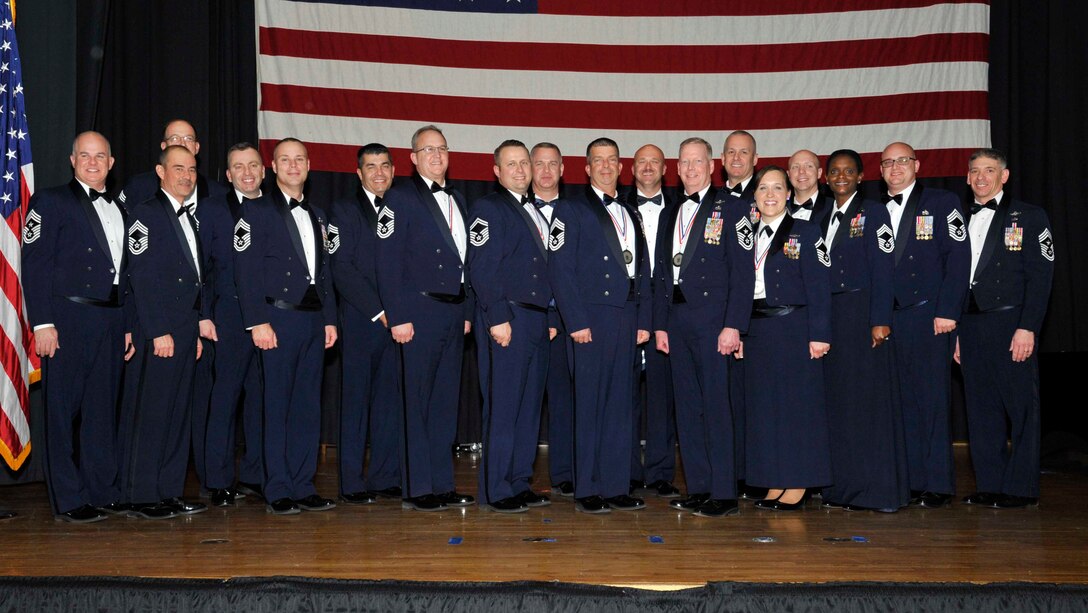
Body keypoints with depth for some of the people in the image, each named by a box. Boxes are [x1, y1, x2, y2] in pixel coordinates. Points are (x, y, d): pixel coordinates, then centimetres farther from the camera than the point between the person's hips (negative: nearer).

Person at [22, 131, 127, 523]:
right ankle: (69, 501, 6)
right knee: (64, 411, 0)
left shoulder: (118, 209, 18)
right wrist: (42, 323, -13)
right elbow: (35, 265, -6)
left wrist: (128, 325, 12)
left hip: (111, 321, 6)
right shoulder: (51, 201, 1)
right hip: (68, 319, -5)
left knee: (103, 409, 10)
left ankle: (103, 491, 19)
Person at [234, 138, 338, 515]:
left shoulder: (316, 215, 18)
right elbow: (246, 270, -9)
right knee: (277, 406, -2)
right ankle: (278, 492, 5)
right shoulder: (258, 212, -1)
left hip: (313, 320, 6)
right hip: (278, 318, -6)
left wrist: (329, 318, 12)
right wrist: (258, 322, -16)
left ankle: (303, 487, 15)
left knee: (308, 406, 8)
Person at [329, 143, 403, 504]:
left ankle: (386, 478, 15)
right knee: (356, 399, 0)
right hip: (360, 321, -4)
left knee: (390, 399, 7)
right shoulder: (344, 210, 3)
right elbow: (343, 271, -7)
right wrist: (378, 311, -12)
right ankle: (352, 484, 6)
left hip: (397, 321, 4)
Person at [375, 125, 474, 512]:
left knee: (445, 403, 10)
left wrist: (467, 311, 12)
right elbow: (388, 262, -10)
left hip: (453, 313, 7)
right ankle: (416, 490, 4)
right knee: (416, 404, -2)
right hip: (419, 313, -7)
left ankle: (442, 484, 18)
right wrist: (397, 317, -16)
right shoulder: (401, 197, -3)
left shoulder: (457, 200, 17)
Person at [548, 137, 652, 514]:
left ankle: (615, 487, 15)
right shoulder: (573, 212, 1)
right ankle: (587, 490, 5)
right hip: (591, 320, -6)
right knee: (589, 406, -2)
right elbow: (560, 270, -7)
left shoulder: (630, 215, 20)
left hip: (625, 320, 6)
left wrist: (643, 320, 10)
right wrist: (576, 322, -14)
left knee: (620, 405, 8)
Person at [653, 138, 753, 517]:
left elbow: (742, 272, -8)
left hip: (712, 320, -6)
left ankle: (724, 493, -1)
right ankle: (698, 489, 15)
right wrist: (660, 324, 12)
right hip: (677, 320, 6)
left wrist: (733, 325, -15)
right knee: (687, 407, 7)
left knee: (716, 405, -7)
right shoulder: (671, 215, 18)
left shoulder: (730, 209, -1)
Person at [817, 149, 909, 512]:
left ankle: (875, 489, 2)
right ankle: (841, 488, 13)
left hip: (861, 313, -5)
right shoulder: (823, 215, 15)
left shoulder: (872, 213, -1)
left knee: (868, 398, -5)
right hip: (827, 315, 6)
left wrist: (880, 319, -16)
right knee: (836, 398, 6)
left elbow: (883, 269, -8)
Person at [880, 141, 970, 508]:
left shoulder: (941, 203, 4)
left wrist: (947, 311, -12)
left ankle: (938, 484, 5)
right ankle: (911, 481, 10)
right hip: (886, 318, 4)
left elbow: (958, 257, -3)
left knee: (933, 398, -2)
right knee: (902, 401, 4)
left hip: (929, 316, -4)